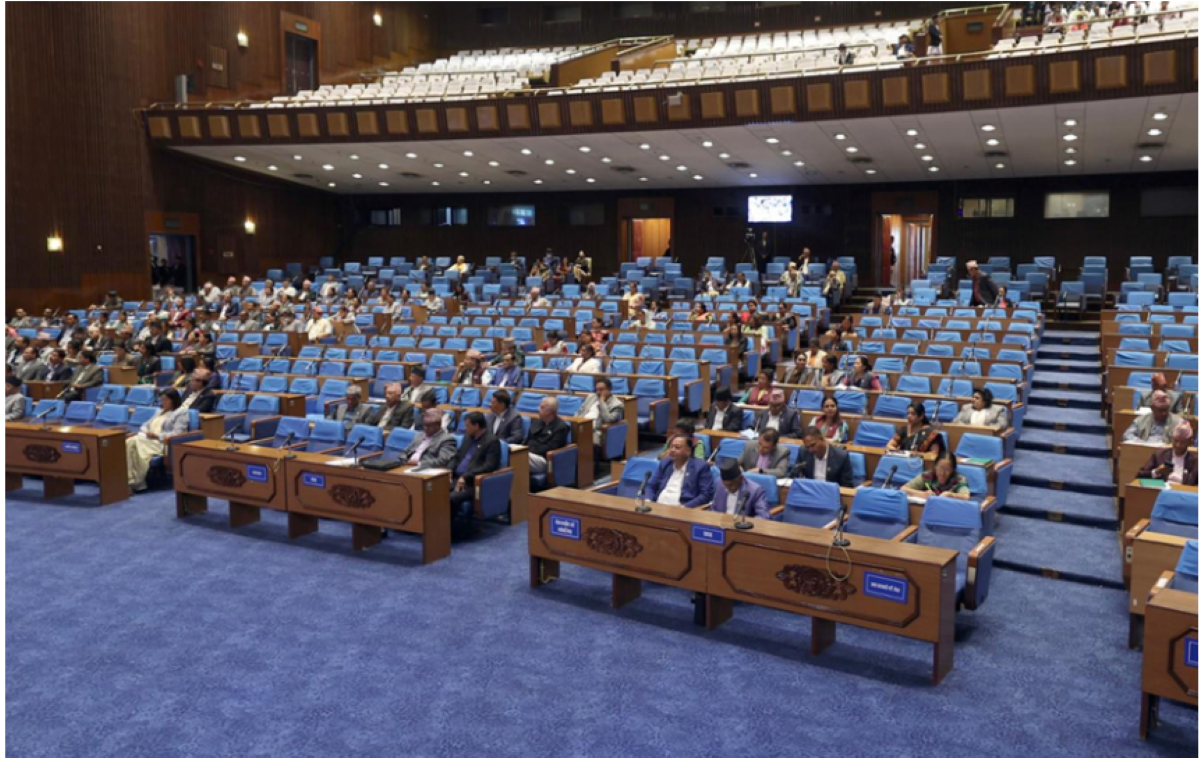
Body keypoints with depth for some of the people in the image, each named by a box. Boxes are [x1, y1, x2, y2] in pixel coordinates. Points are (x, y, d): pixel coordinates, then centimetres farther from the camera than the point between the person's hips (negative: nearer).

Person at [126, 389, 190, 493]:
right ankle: (128, 479, -33)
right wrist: (143, 432, 1)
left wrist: (157, 436, -18)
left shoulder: (181, 413, 1)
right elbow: (147, 425, 26)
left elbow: (177, 433, -11)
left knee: (137, 443, -34)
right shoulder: (160, 411, 29)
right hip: (147, 439, 8)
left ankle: (137, 482, -30)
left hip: (163, 443, -8)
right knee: (128, 442, -25)